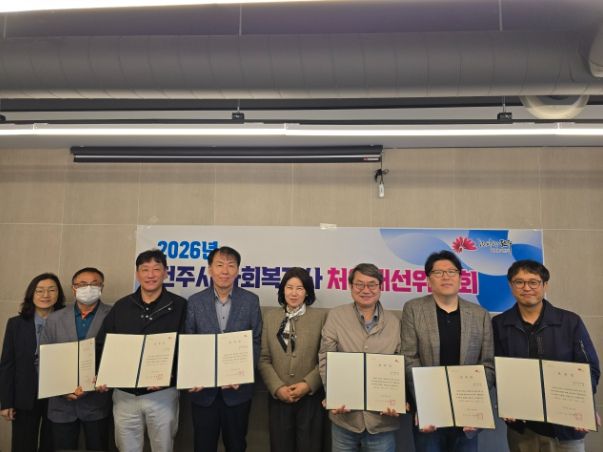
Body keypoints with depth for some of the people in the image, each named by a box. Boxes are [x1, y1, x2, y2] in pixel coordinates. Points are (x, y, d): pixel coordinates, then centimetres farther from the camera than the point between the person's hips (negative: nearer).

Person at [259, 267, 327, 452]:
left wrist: (307, 384, -14)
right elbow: (263, 359, 3)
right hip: (279, 398, 2)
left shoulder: (321, 316, -2)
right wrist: (277, 388, -9)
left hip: (311, 397, -2)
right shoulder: (270, 317, 5)